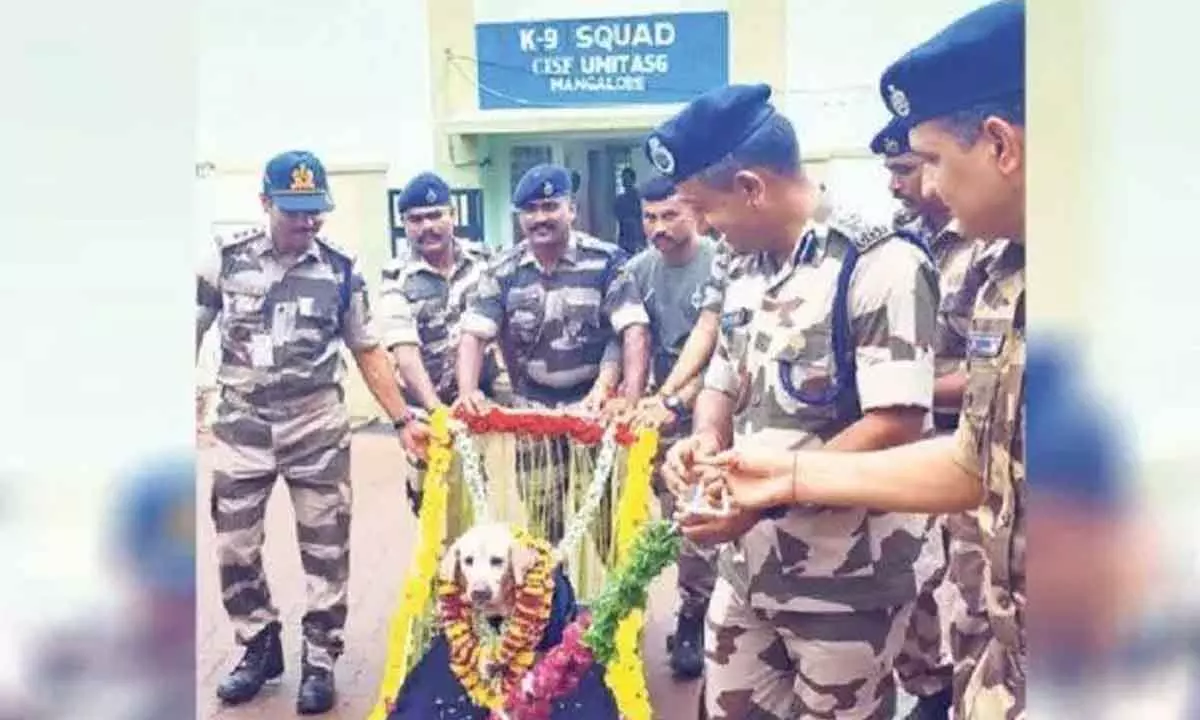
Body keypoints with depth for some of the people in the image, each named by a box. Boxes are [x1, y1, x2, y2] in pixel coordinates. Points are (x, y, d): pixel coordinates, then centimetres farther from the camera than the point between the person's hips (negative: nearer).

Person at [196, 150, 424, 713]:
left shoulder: (341, 271, -3)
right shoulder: (226, 258, -3)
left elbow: (369, 352, 3)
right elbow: (194, 330, 6)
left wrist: (403, 422, -2)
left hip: (318, 429, -1)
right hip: (241, 428, 1)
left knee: (326, 551, 5)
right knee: (234, 549, 9)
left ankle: (319, 660, 21)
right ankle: (260, 647, 29)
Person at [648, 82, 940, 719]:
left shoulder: (880, 264, -16)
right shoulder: (745, 272, 9)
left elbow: (895, 424, -22)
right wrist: (705, 439, -5)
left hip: (845, 583, -7)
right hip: (748, 566, 7)